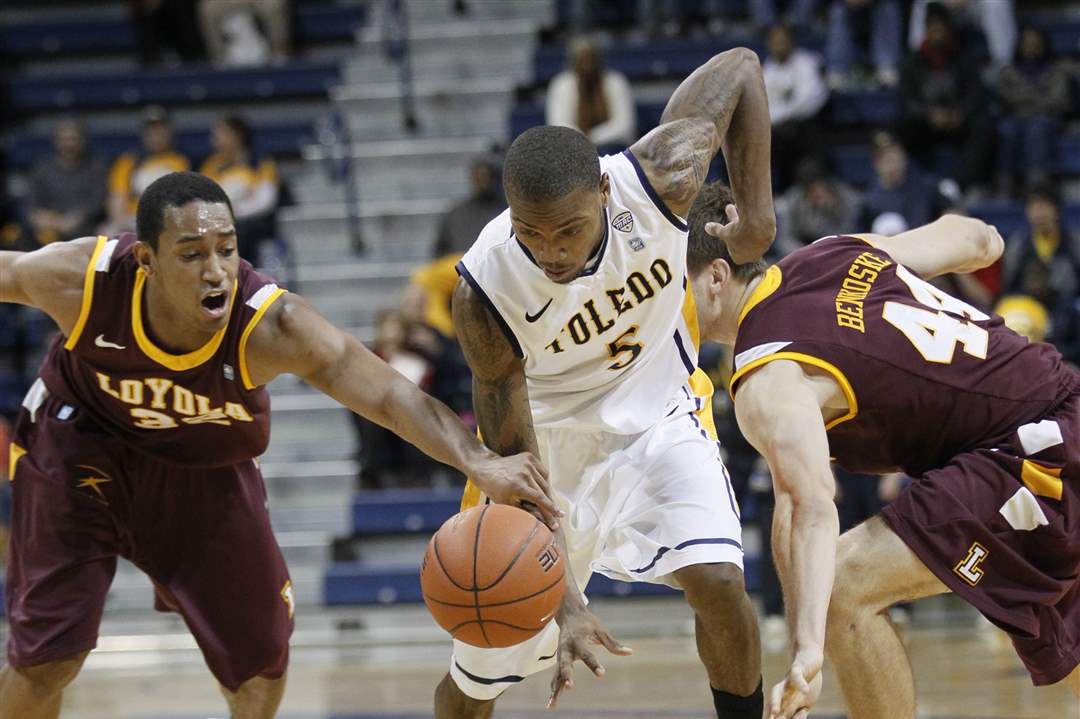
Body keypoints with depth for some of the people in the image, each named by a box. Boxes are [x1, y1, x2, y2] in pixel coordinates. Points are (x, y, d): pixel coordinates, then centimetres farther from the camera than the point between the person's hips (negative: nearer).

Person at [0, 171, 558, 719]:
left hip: (206, 466, 2)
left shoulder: (271, 326, -35)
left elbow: (390, 397, -38)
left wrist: (479, 462, -54)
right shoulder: (81, 280, -34)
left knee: (261, 651, 11)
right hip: (80, 444, -1)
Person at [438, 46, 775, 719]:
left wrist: (758, 213, -13)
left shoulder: (657, 180, -31)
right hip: (545, 432, -1)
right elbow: (513, 459, -26)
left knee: (718, 582, -25)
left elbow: (739, 67, -12)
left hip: (655, 411, 1)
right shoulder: (484, 291, -34)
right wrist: (563, 601, -33)